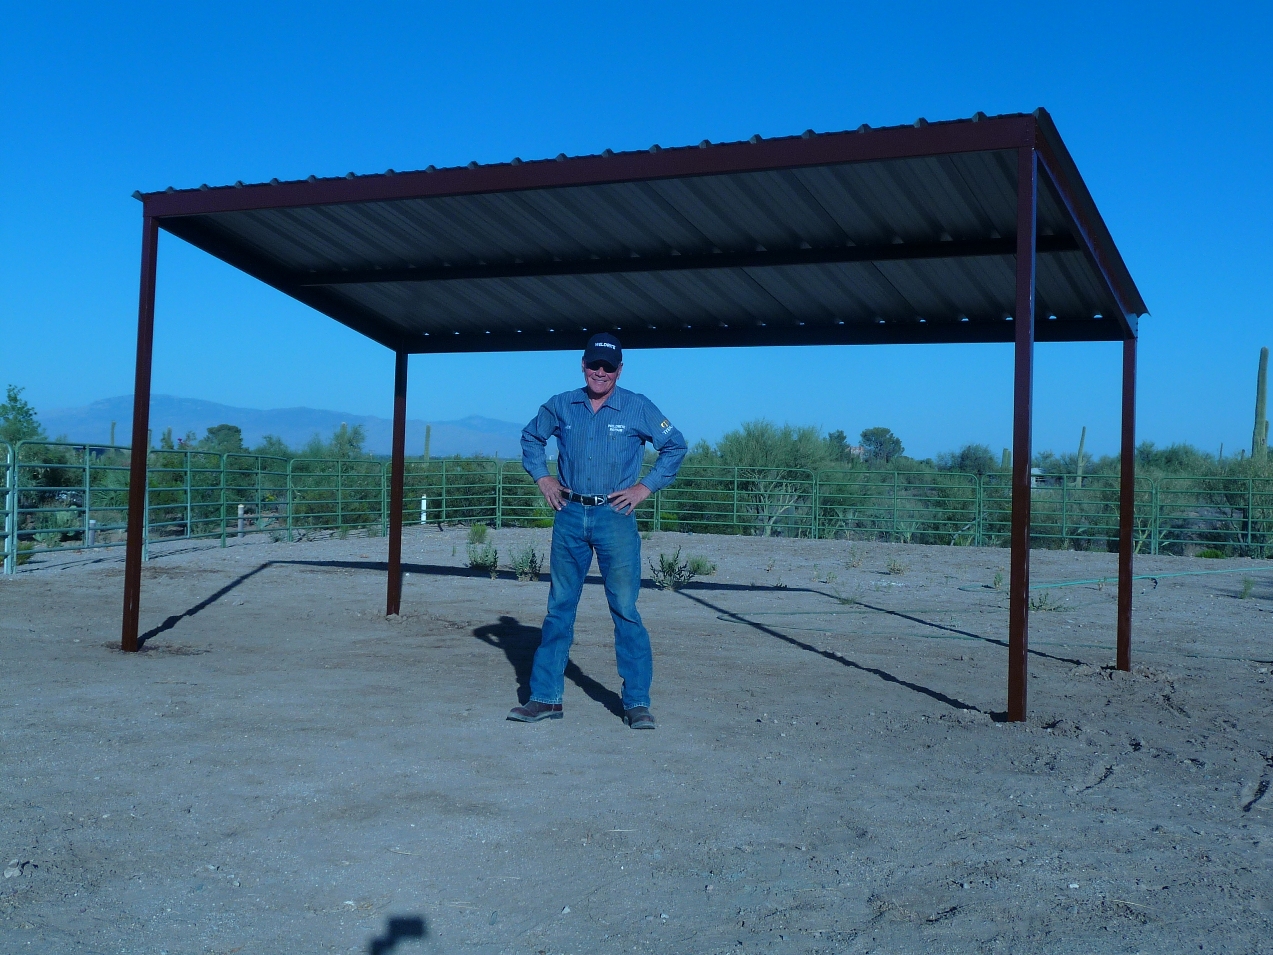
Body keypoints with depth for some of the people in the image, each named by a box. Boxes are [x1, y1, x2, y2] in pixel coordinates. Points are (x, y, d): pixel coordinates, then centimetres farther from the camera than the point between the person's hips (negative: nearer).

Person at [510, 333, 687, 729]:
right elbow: (531, 437, 23)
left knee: (626, 610, -2)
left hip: (615, 518, -3)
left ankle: (637, 702, 3)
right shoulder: (561, 406, 7)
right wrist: (542, 477, 11)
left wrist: (646, 487, 0)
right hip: (570, 516, 3)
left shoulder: (638, 408, -1)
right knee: (559, 607, 7)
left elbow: (675, 446, 7)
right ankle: (546, 697, 12)